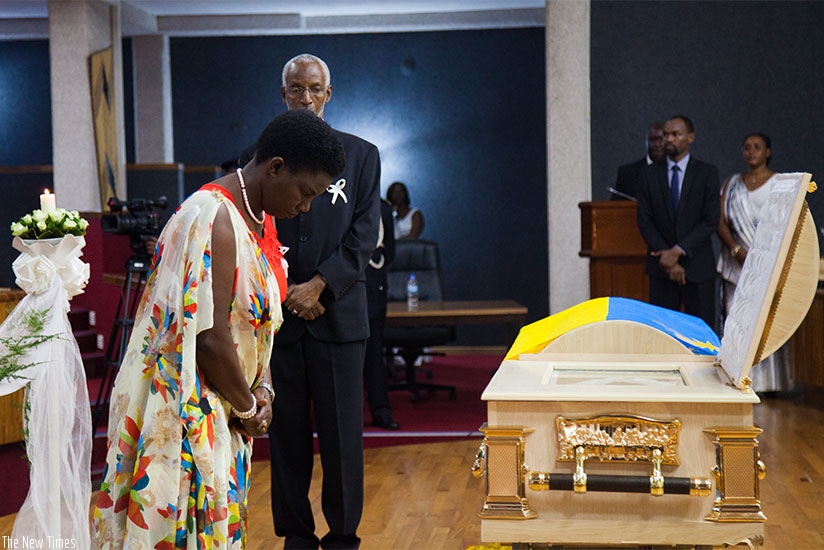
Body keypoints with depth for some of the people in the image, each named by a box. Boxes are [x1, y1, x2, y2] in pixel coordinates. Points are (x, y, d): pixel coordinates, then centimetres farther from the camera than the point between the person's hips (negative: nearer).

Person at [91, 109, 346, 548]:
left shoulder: (260, 217, 9)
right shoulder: (215, 220, -23)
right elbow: (209, 337, -26)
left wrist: (261, 388, 2)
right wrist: (248, 407, -12)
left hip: (223, 413, 9)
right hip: (186, 410, -9)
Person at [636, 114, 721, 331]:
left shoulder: (707, 173, 2)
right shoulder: (649, 173, 7)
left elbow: (711, 221, -6)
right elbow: (644, 221, 2)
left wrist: (678, 250, -14)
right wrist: (667, 257, -8)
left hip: (698, 266, -1)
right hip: (661, 266, 1)